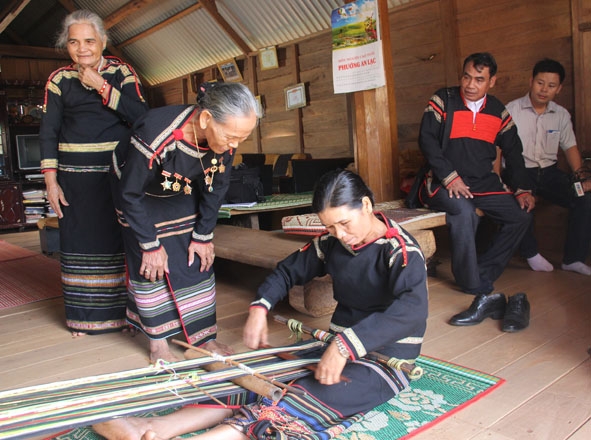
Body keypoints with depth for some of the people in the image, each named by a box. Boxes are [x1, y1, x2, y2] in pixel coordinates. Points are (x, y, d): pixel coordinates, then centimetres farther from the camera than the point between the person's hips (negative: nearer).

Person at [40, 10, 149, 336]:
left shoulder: (122, 73, 2)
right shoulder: (59, 80, 5)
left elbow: (141, 116, -11)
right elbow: (48, 132, 3)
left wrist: (101, 86, -14)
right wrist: (51, 181, -3)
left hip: (120, 173, -1)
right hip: (76, 177, 1)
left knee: (122, 240, -1)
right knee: (80, 244, 4)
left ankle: (123, 310, 13)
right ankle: (84, 316, 18)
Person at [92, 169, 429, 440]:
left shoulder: (401, 251, -15)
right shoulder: (331, 244, 4)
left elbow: (412, 310, -32)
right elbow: (289, 271, 14)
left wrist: (347, 344, -43)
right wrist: (260, 306, -5)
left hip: (386, 358, -5)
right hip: (337, 345, 5)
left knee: (303, 398, -32)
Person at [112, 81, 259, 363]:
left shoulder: (225, 139, -26)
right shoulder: (155, 136, -41)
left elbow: (216, 187, -8)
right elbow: (130, 194, -27)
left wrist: (203, 236, -5)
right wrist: (150, 244, -20)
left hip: (182, 195, 4)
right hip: (141, 194, -4)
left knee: (198, 261, 0)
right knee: (151, 265, -6)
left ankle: (205, 337, 11)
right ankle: (157, 342, 11)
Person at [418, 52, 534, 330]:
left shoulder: (498, 112, 11)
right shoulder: (443, 101, -2)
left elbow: (513, 152, 16)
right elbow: (427, 140, -11)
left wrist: (522, 189, 4)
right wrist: (450, 176, -20)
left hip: (484, 182, 6)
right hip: (446, 183, -6)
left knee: (521, 215, -13)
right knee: (463, 211, -35)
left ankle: (482, 277, -11)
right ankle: (482, 295, -29)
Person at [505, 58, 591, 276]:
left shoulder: (562, 115, 10)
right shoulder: (511, 110, -5)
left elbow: (570, 146, 15)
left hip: (549, 171, 5)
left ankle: (573, 258, -3)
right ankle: (531, 252, -6)